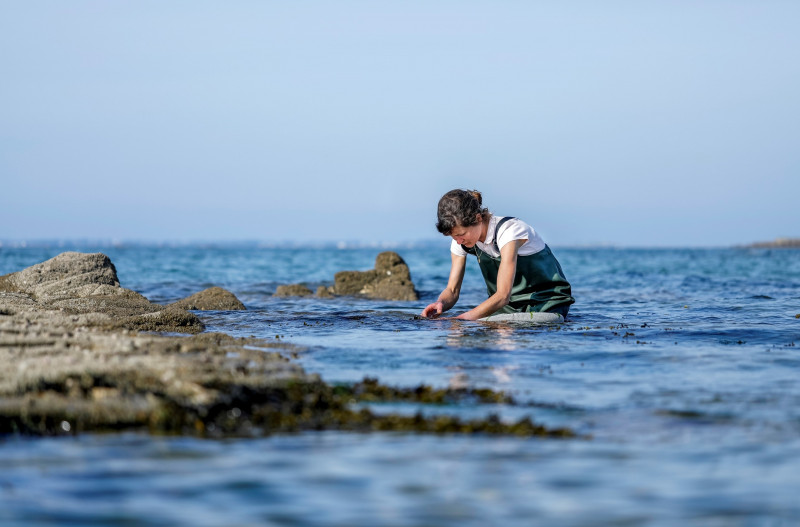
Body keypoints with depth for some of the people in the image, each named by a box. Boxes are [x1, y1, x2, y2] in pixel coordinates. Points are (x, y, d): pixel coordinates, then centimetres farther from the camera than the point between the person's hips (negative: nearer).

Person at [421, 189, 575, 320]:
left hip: (548, 302, -6)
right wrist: (440, 304, -26)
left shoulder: (509, 231, -26)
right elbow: (452, 290, -2)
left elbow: (503, 295, -32)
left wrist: (465, 318, -40)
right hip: (509, 306, 6)